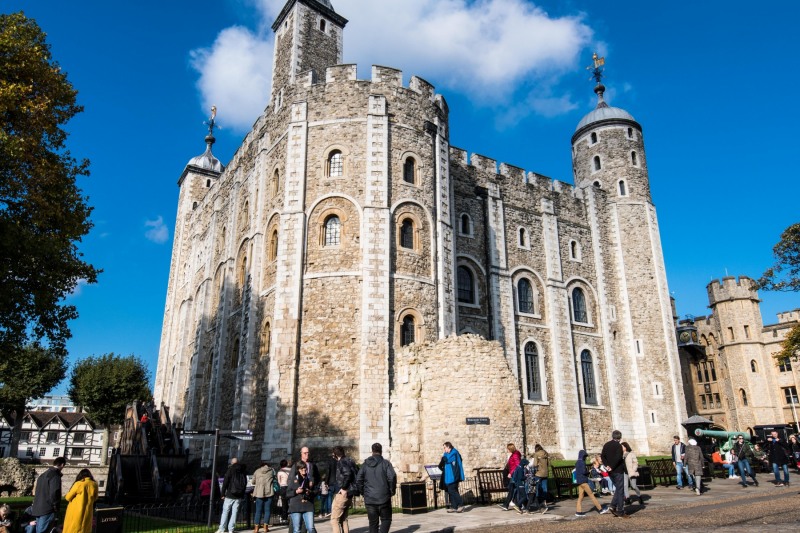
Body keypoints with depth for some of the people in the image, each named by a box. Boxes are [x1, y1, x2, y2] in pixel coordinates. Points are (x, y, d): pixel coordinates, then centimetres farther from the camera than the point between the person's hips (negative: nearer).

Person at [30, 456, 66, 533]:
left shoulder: (43, 475, 16)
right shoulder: (55, 476, -15)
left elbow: (38, 492, 21)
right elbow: (54, 493, -22)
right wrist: (56, 507, -9)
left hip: (38, 508, 9)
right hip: (48, 510, -9)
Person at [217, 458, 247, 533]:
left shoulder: (230, 470, -4)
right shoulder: (242, 472, 10)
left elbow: (225, 482, -8)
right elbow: (245, 484, 13)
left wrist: (223, 494, -2)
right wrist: (242, 495, 17)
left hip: (230, 495, -4)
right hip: (239, 496, 4)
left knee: (225, 512, 1)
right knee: (234, 513, 6)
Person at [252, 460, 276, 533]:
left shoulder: (257, 471, 7)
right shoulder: (271, 470, 6)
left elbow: (253, 482, 12)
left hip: (259, 493, 1)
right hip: (269, 492, 0)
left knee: (258, 510, 6)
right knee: (267, 510, 6)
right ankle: (265, 527, 3)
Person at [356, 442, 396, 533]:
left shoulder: (365, 464, 6)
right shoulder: (385, 463, -5)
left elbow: (358, 479, 3)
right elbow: (392, 477, -15)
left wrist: (362, 492, 12)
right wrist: (392, 491, -3)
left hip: (369, 499, 3)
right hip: (383, 498, -3)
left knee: (373, 522, 12)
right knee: (386, 519, 9)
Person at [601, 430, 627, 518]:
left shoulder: (606, 445, 9)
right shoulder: (618, 445, -12)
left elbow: (602, 456, 5)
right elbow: (618, 457, -23)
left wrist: (607, 465, -3)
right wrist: (613, 467, -15)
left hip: (611, 471, 6)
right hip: (618, 470, -6)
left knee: (618, 488, 20)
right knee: (620, 490, 2)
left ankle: (613, 506, 8)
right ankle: (620, 511, 4)